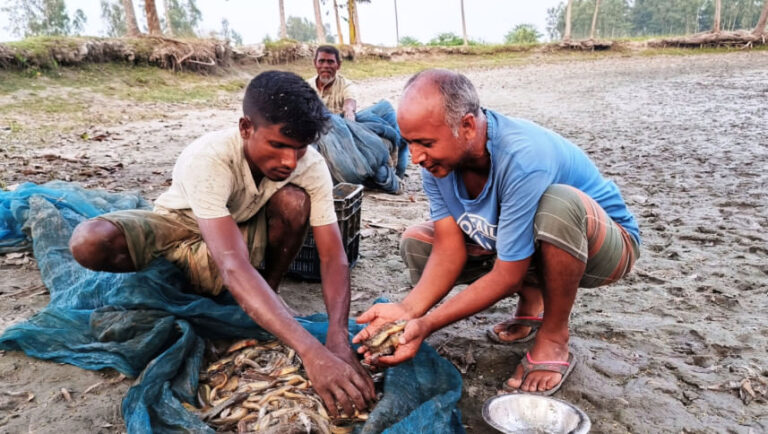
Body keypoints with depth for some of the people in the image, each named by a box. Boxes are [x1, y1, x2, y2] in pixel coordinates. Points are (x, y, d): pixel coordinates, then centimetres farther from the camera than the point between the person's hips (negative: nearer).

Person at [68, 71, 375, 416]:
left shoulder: (312, 166, -25)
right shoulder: (207, 159, -37)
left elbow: (334, 257, -26)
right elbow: (234, 267, -48)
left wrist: (338, 339, -43)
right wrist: (312, 352, -57)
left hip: (241, 232, 2)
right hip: (180, 227, -2)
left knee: (294, 200, -29)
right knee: (90, 242, -30)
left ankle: (269, 294, -6)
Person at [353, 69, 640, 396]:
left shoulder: (524, 159, -36)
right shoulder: (438, 158, -15)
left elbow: (508, 274, -32)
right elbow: (450, 247, -16)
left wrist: (426, 325, -33)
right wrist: (408, 309, -30)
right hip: (514, 247, 7)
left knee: (559, 202, -41)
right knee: (415, 242, -6)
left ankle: (554, 339, -15)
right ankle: (531, 301, 7)